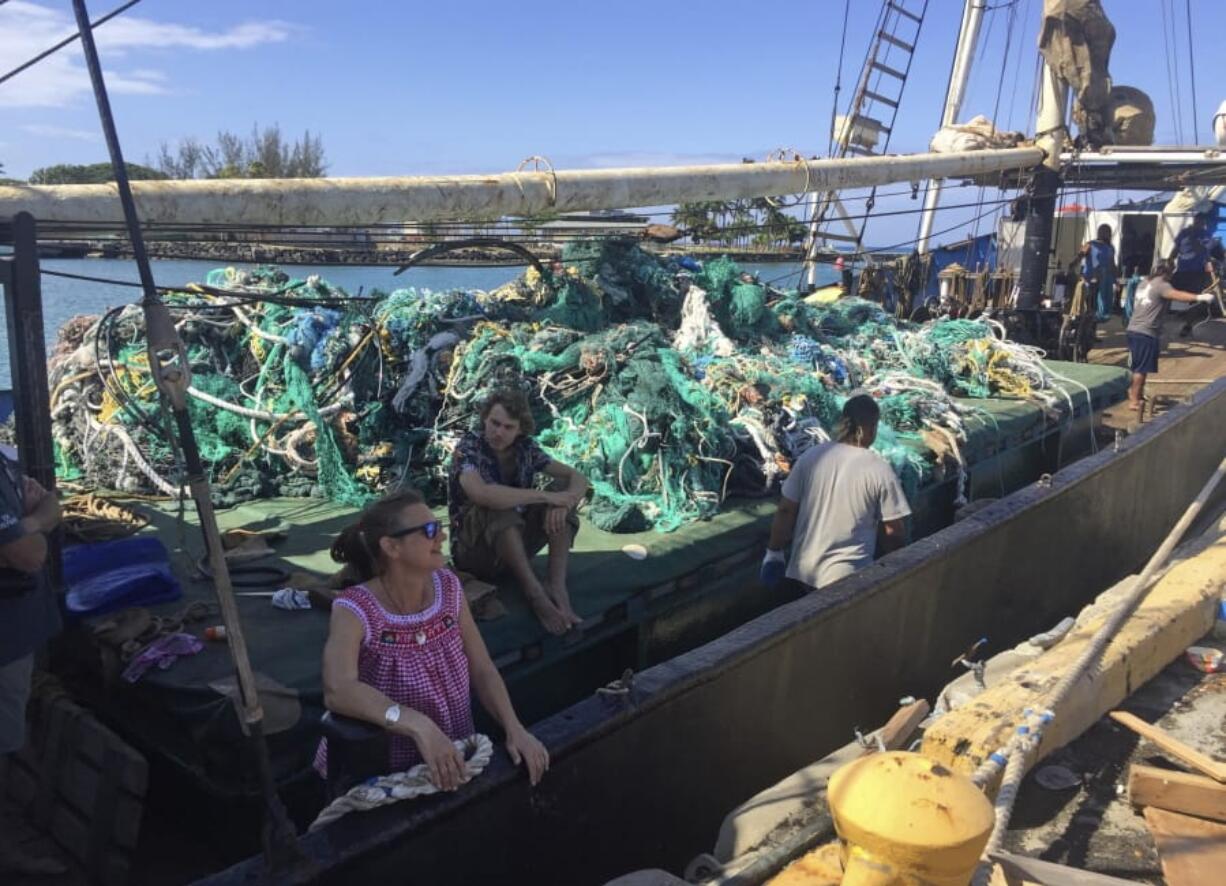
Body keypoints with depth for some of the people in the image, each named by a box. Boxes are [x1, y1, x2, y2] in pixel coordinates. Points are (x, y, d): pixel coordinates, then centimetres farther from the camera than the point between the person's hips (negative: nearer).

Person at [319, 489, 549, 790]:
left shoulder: (448, 587, -3)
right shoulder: (355, 610, -17)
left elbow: (482, 670, 0)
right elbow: (338, 691, -33)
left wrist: (514, 728, -15)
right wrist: (419, 726, -43)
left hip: (454, 758, 4)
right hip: (378, 771, -4)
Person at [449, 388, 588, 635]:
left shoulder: (525, 448, -2)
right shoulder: (468, 447, -17)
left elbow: (579, 479, -4)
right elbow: (481, 494, -38)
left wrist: (562, 503, -27)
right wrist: (545, 496, -33)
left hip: (517, 544, 5)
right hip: (474, 548, -5)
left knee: (564, 486, -13)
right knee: (497, 504, -34)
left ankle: (557, 587, -27)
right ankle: (535, 594, -35)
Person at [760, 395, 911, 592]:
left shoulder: (810, 457, -6)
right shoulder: (880, 470, -13)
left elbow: (786, 510, -2)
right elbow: (895, 530, -7)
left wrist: (774, 551, 10)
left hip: (805, 567, 4)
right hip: (848, 575, -4)